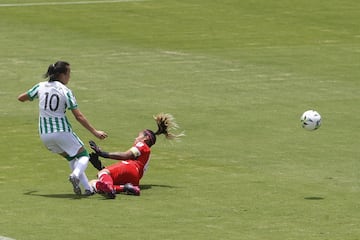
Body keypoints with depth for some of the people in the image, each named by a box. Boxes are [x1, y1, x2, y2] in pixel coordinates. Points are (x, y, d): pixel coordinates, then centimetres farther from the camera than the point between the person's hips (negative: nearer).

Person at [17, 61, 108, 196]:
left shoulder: (41, 87, 2)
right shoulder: (65, 91, -9)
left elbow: (21, 98, 13)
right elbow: (78, 116, -10)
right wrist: (95, 132, -6)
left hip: (44, 134, 5)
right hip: (62, 131, -5)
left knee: (71, 157, 22)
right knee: (83, 155, 10)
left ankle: (87, 188, 9)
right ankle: (76, 175, -24)